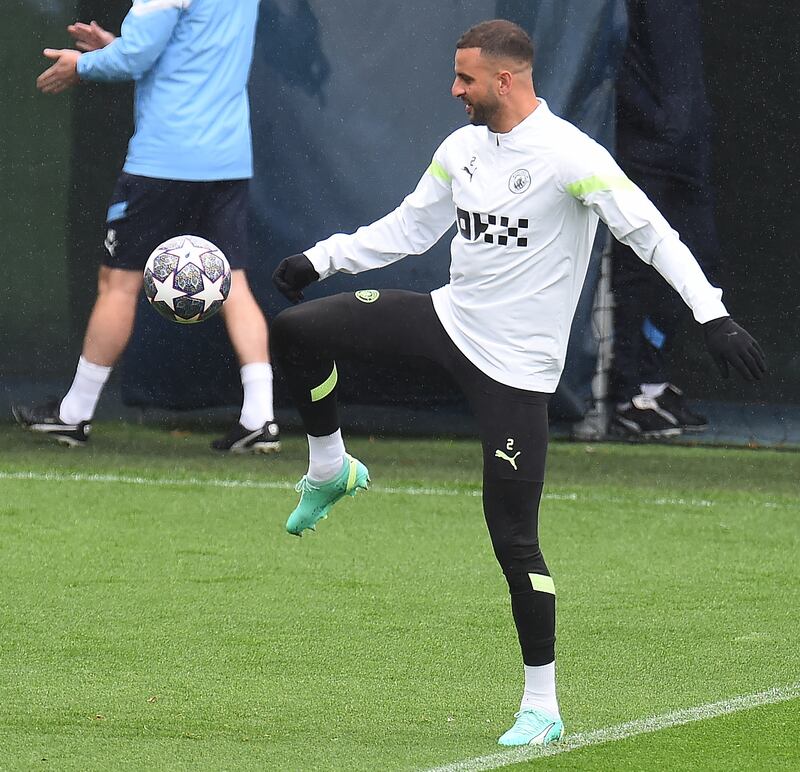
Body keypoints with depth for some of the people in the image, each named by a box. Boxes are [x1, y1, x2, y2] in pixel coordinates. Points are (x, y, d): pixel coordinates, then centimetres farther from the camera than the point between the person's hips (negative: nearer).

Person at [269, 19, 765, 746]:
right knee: (296, 330, -5)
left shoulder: (568, 156, -18)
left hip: (516, 365, -7)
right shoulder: (461, 148, 6)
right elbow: (408, 228, 19)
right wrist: (322, 258, 11)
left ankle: (543, 708, 4)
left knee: (515, 539, -6)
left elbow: (649, 231, -23)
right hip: (449, 318, 7)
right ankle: (331, 468, 20)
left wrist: (712, 314, -32)